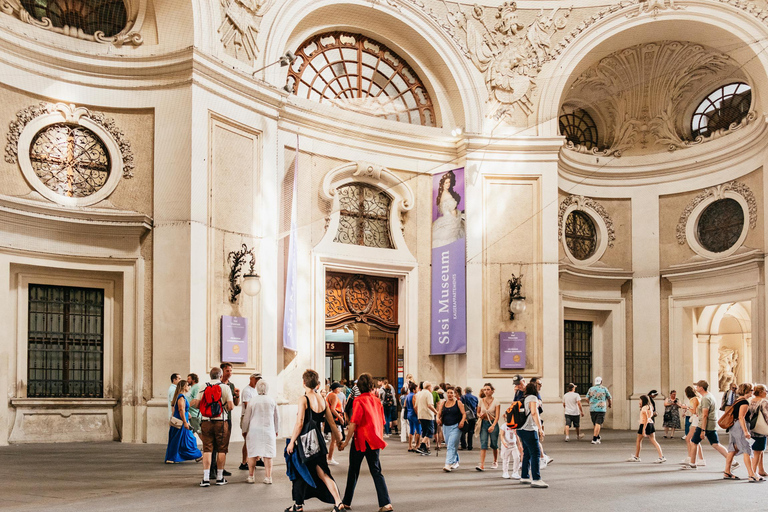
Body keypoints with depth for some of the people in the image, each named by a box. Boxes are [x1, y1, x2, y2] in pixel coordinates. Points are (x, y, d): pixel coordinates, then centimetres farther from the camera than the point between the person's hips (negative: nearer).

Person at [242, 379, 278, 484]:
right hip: (268, 430, 1)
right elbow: (276, 418, 13)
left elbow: (246, 417, 2)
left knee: (252, 454, 6)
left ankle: (251, 476, 10)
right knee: (268, 454, 2)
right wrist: (276, 430, 27)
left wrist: (244, 430, 15)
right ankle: (268, 477, 1)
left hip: (254, 430, -1)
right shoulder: (272, 401, 4)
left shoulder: (252, 400, -3)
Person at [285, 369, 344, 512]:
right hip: (318, 440, 6)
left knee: (300, 473, 9)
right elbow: (331, 421, 13)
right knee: (323, 473, 9)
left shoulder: (303, 399, -13)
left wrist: (292, 441, -11)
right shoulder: (322, 399, 7)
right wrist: (336, 435, 29)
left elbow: (299, 424, -18)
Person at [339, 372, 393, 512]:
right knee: (376, 472, 5)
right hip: (374, 441, 4)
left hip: (360, 440, -4)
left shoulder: (359, 401, -12)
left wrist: (346, 442, -12)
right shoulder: (377, 401, 5)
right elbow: (381, 422, 11)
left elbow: (353, 423, -17)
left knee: (353, 471, 10)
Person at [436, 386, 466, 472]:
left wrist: (462, 421, -22)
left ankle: (448, 464, -19)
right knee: (449, 446, 13)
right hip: (446, 426, 5)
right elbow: (439, 413, 11)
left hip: (455, 427, -5)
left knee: (451, 446, -14)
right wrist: (438, 419, -12)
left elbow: (464, 414, -3)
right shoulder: (443, 403, 10)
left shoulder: (458, 403, 0)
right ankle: (455, 462, 30)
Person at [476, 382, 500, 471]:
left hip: (493, 423, -2)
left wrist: (493, 426, -26)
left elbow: (497, 416, -12)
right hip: (483, 423, 2)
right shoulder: (481, 401, 4)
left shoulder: (496, 402, -6)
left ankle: (495, 462, 33)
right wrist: (480, 416, -8)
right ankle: (482, 465, -17)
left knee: (494, 444, 9)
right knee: (483, 444, -10)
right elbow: (478, 412, 16)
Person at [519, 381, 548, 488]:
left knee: (527, 453, 16)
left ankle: (524, 477, 20)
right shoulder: (533, 398, -8)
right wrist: (540, 428, -22)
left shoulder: (525, 399, 18)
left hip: (522, 430, 9)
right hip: (529, 429, -9)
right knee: (535, 453, -10)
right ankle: (536, 479, -15)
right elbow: (534, 413, -20)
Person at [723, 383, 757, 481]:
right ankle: (752, 475, -14)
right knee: (747, 451, -10)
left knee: (733, 450, 13)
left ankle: (727, 472, 15)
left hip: (733, 427, 9)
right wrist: (746, 431, -23)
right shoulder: (745, 402, -12)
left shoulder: (736, 401, 15)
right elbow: (741, 417, -20)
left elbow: (731, 414, 21)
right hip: (740, 428, -9)